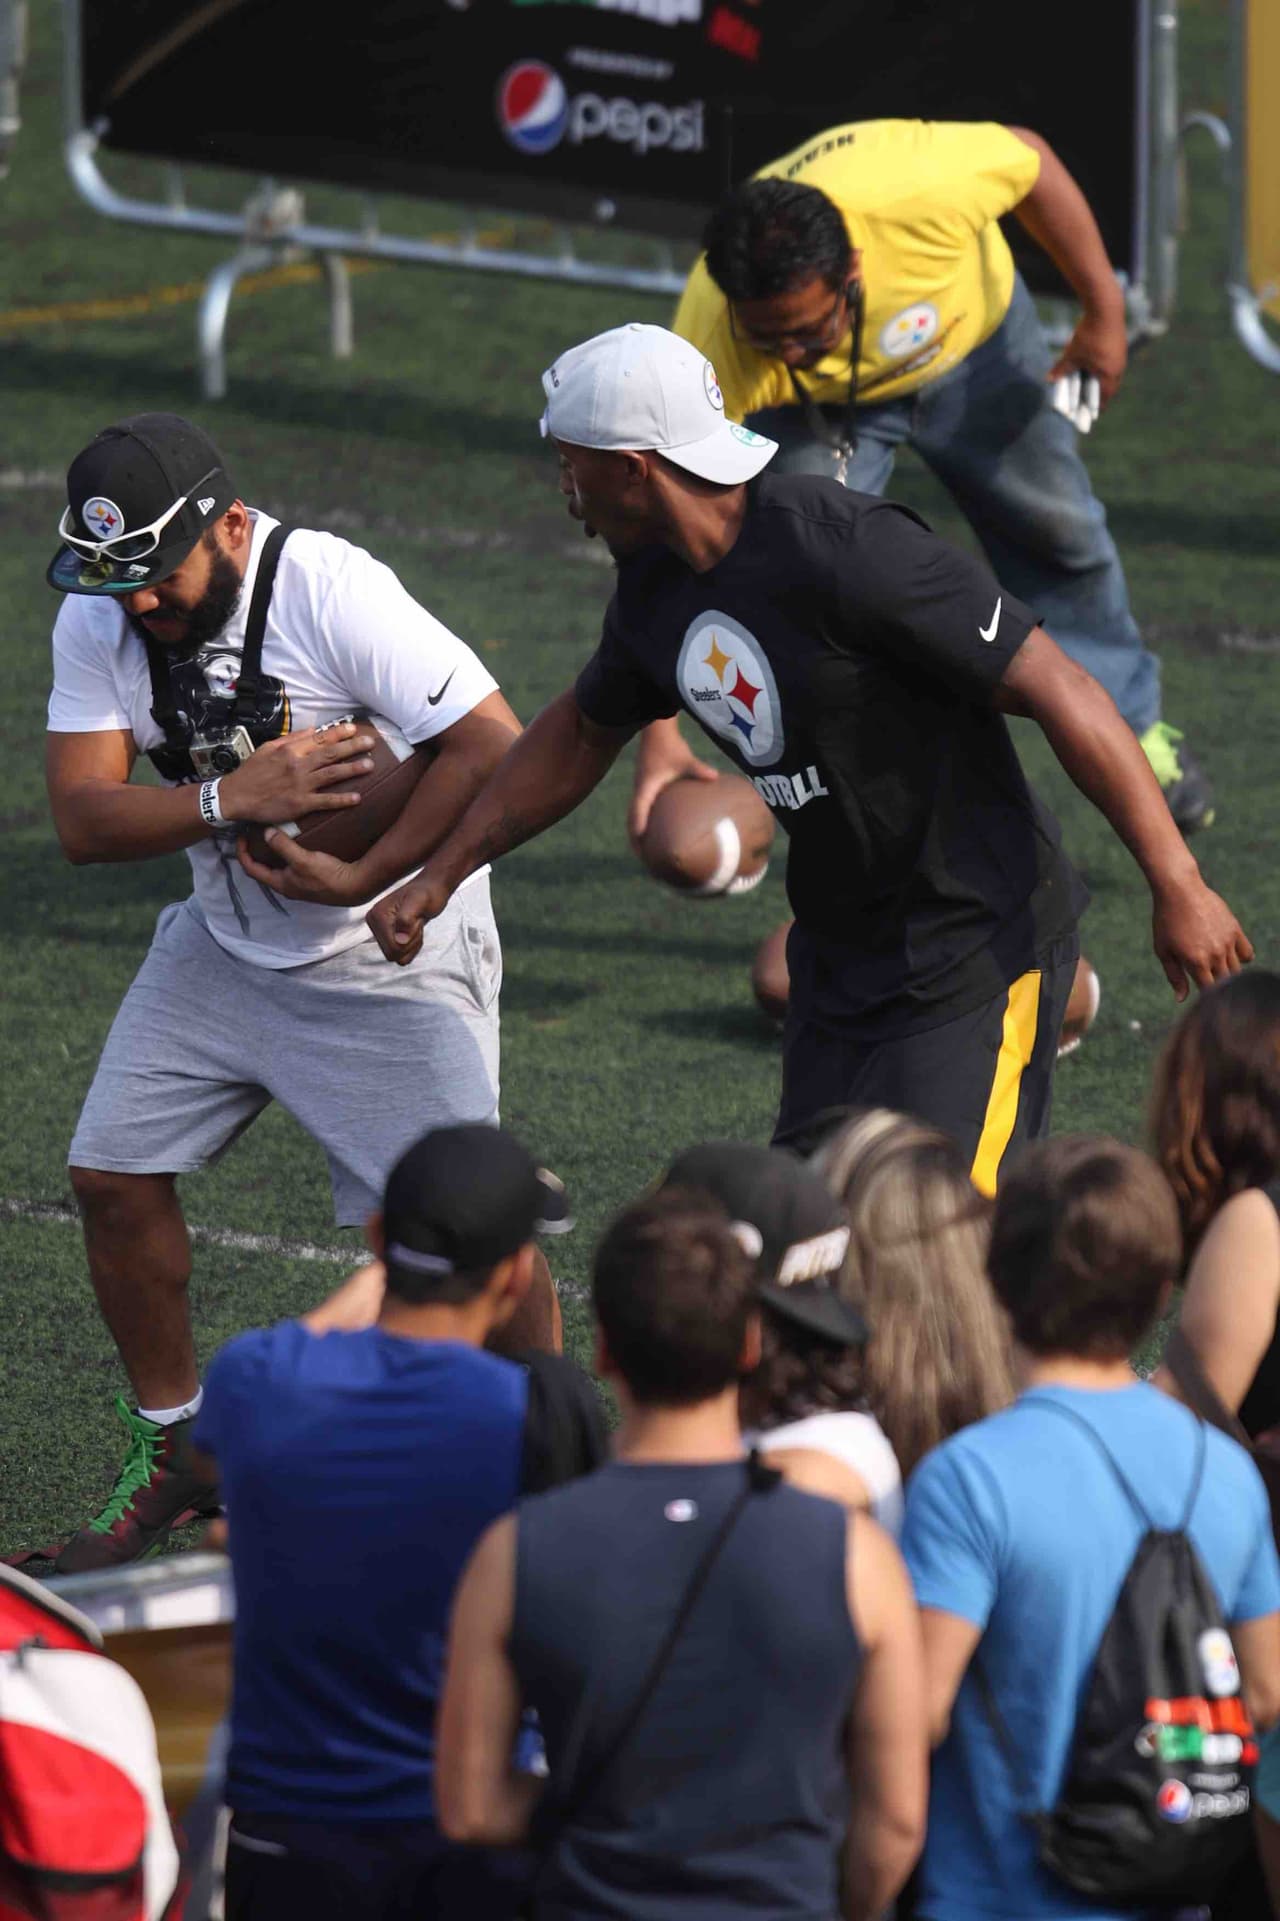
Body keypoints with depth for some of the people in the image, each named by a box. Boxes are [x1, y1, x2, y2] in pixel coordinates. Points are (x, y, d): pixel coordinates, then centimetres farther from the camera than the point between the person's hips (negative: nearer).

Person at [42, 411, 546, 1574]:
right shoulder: (97, 623, -10)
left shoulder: (333, 594, -27)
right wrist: (229, 800, -31)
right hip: (225, 944, 6)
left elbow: (496, 748, -28)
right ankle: (172, 1448, 23)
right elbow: (82, 816, -15)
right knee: (113, 1177, 4)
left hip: (390, 956, -6)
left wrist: (366, 882, -28)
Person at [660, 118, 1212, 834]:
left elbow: (1030, 158, -23)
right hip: (815, 403, -1)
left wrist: (1104, 310, -15)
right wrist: (660, 742, -46)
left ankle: (1134, 729, 43)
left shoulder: (913, 191, -46)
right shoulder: (711, 353, -44)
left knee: (1059, 532, 15)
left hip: (974, 334, 1)